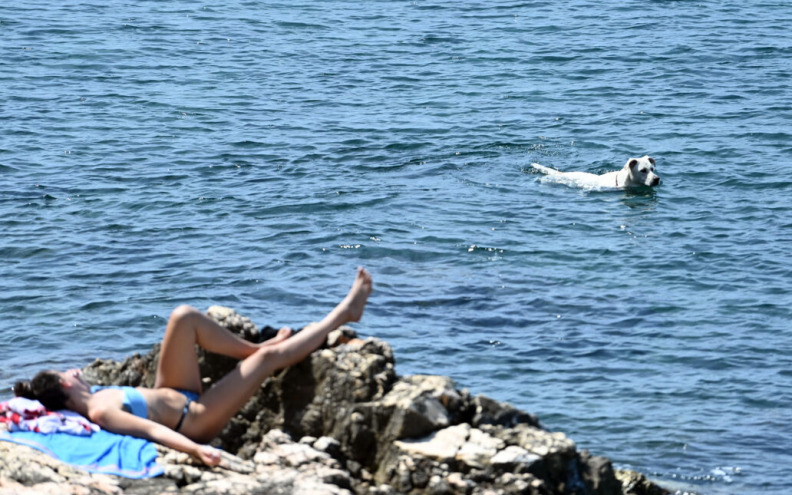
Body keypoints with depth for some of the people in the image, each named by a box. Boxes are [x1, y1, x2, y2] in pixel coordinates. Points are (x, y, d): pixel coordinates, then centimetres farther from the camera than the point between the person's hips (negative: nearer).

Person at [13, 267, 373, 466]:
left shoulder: (90, 399, -10)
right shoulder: (101, 414, -33)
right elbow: (152, 430, -44)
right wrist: (194, 449, -54)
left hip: (175, 395, 9)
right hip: (195, 418, -9)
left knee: (184, 317, -1)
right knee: (270, 356, -7)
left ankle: (253, 349, 19)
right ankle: (344, 311, 12)